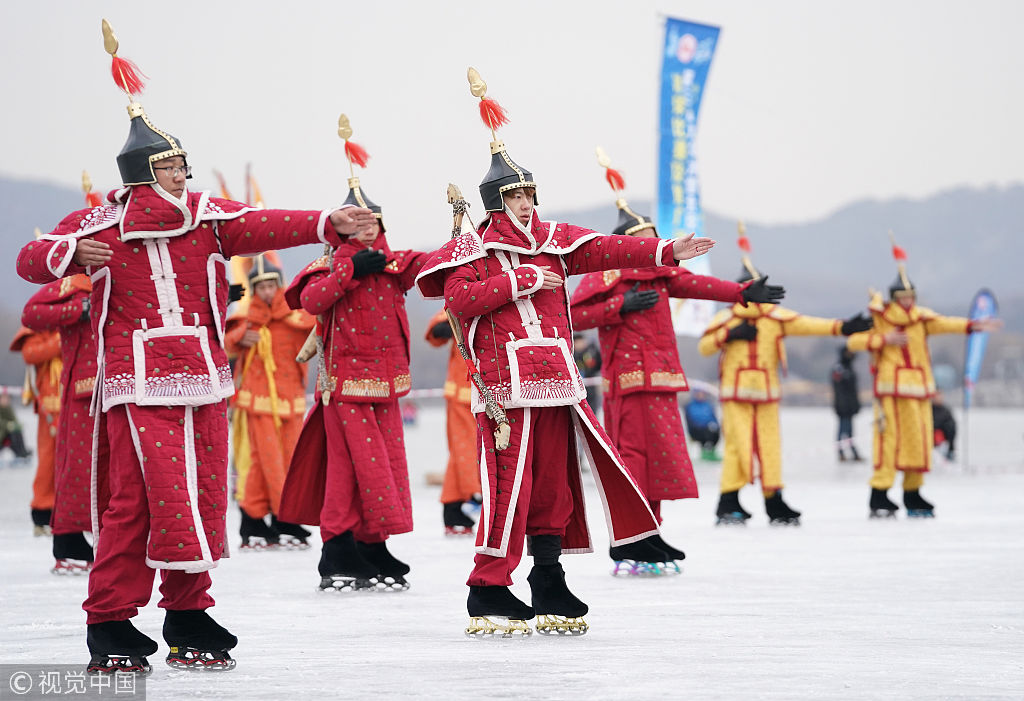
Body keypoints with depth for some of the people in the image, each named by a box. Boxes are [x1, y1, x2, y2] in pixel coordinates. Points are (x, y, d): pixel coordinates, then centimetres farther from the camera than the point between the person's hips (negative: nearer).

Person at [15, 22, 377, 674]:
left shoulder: (207, 216, 9)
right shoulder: (103, 223, 0)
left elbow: (266, 227, -4)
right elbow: (32, 259, -3)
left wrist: (328, 223, -19)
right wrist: (71, 255, -25)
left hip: (204, 376, 5)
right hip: (139, 383, -4)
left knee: (204, 495, 4)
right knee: (137, 498, -10)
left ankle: (188, 614, 16)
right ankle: (110, 624, -1)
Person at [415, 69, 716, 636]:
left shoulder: (551, 241, 16)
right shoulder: (473, 249, 2)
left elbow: (605, 250, 7)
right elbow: (458, 298, -13)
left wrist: (665, 252, -5)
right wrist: (520, 280, -13)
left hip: (557, 380, 6)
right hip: (507, 384, -6)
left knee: (554, 486, 9)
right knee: (510, 487, -10)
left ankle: (549, 588, 17)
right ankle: (488, 595, -4)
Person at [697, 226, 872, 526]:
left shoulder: (776, 317, 8)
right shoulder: (726, 318, 4)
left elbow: (807, 325, -1)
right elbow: (703, 347, 2)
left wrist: (842, 327, -12)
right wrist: (729, 335, -13)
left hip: (766, 392, 3)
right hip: (735, 392, -3)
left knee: (769, 445, 3)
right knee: (738, 445, -11)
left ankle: (774, 502, 11)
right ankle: (729, 503, -7)